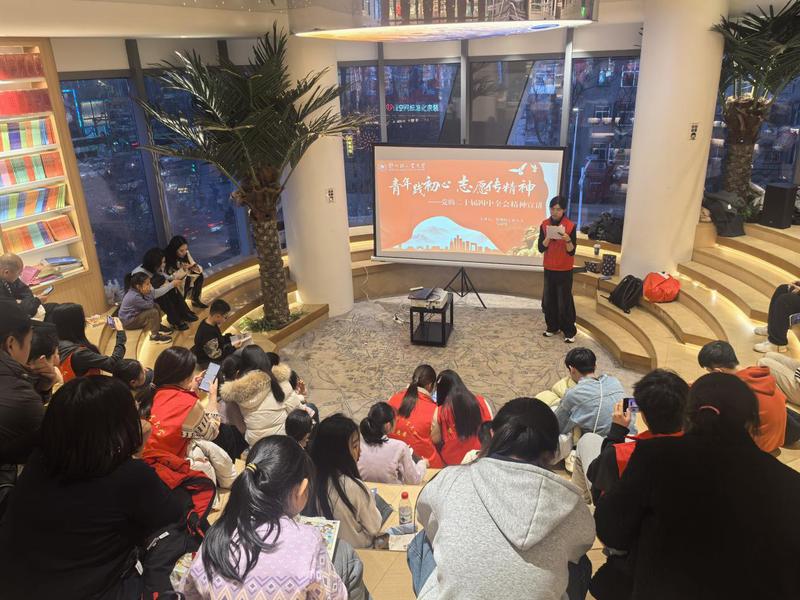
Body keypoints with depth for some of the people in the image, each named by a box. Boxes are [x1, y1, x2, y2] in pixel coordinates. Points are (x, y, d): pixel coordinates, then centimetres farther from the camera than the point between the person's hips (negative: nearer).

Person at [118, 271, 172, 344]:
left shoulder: (135, 291, -1)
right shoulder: (134, 297, -31)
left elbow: (152, 303, 2)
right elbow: (149, 305, -25)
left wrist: (148, 294, -14)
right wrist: (148, 294, -22)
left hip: (135, 315, 10)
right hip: (128, 322, -10)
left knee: (156, 306, 9)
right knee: (154, 312, -24)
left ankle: (158, 326, 19)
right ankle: (155, 336, -18)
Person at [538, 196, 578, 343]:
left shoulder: (570, 226, -10)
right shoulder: (544, 224, 1)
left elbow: (571, 251, -11)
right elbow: (541, 248, -5)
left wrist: (567, 240, -29)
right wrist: (548, 237, -21)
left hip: (564, 270, -4)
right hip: (549, 269, 4)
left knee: (565, 302, -3)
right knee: (548, 300, 8)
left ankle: (570, 331, 7)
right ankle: (552, 327, 24)